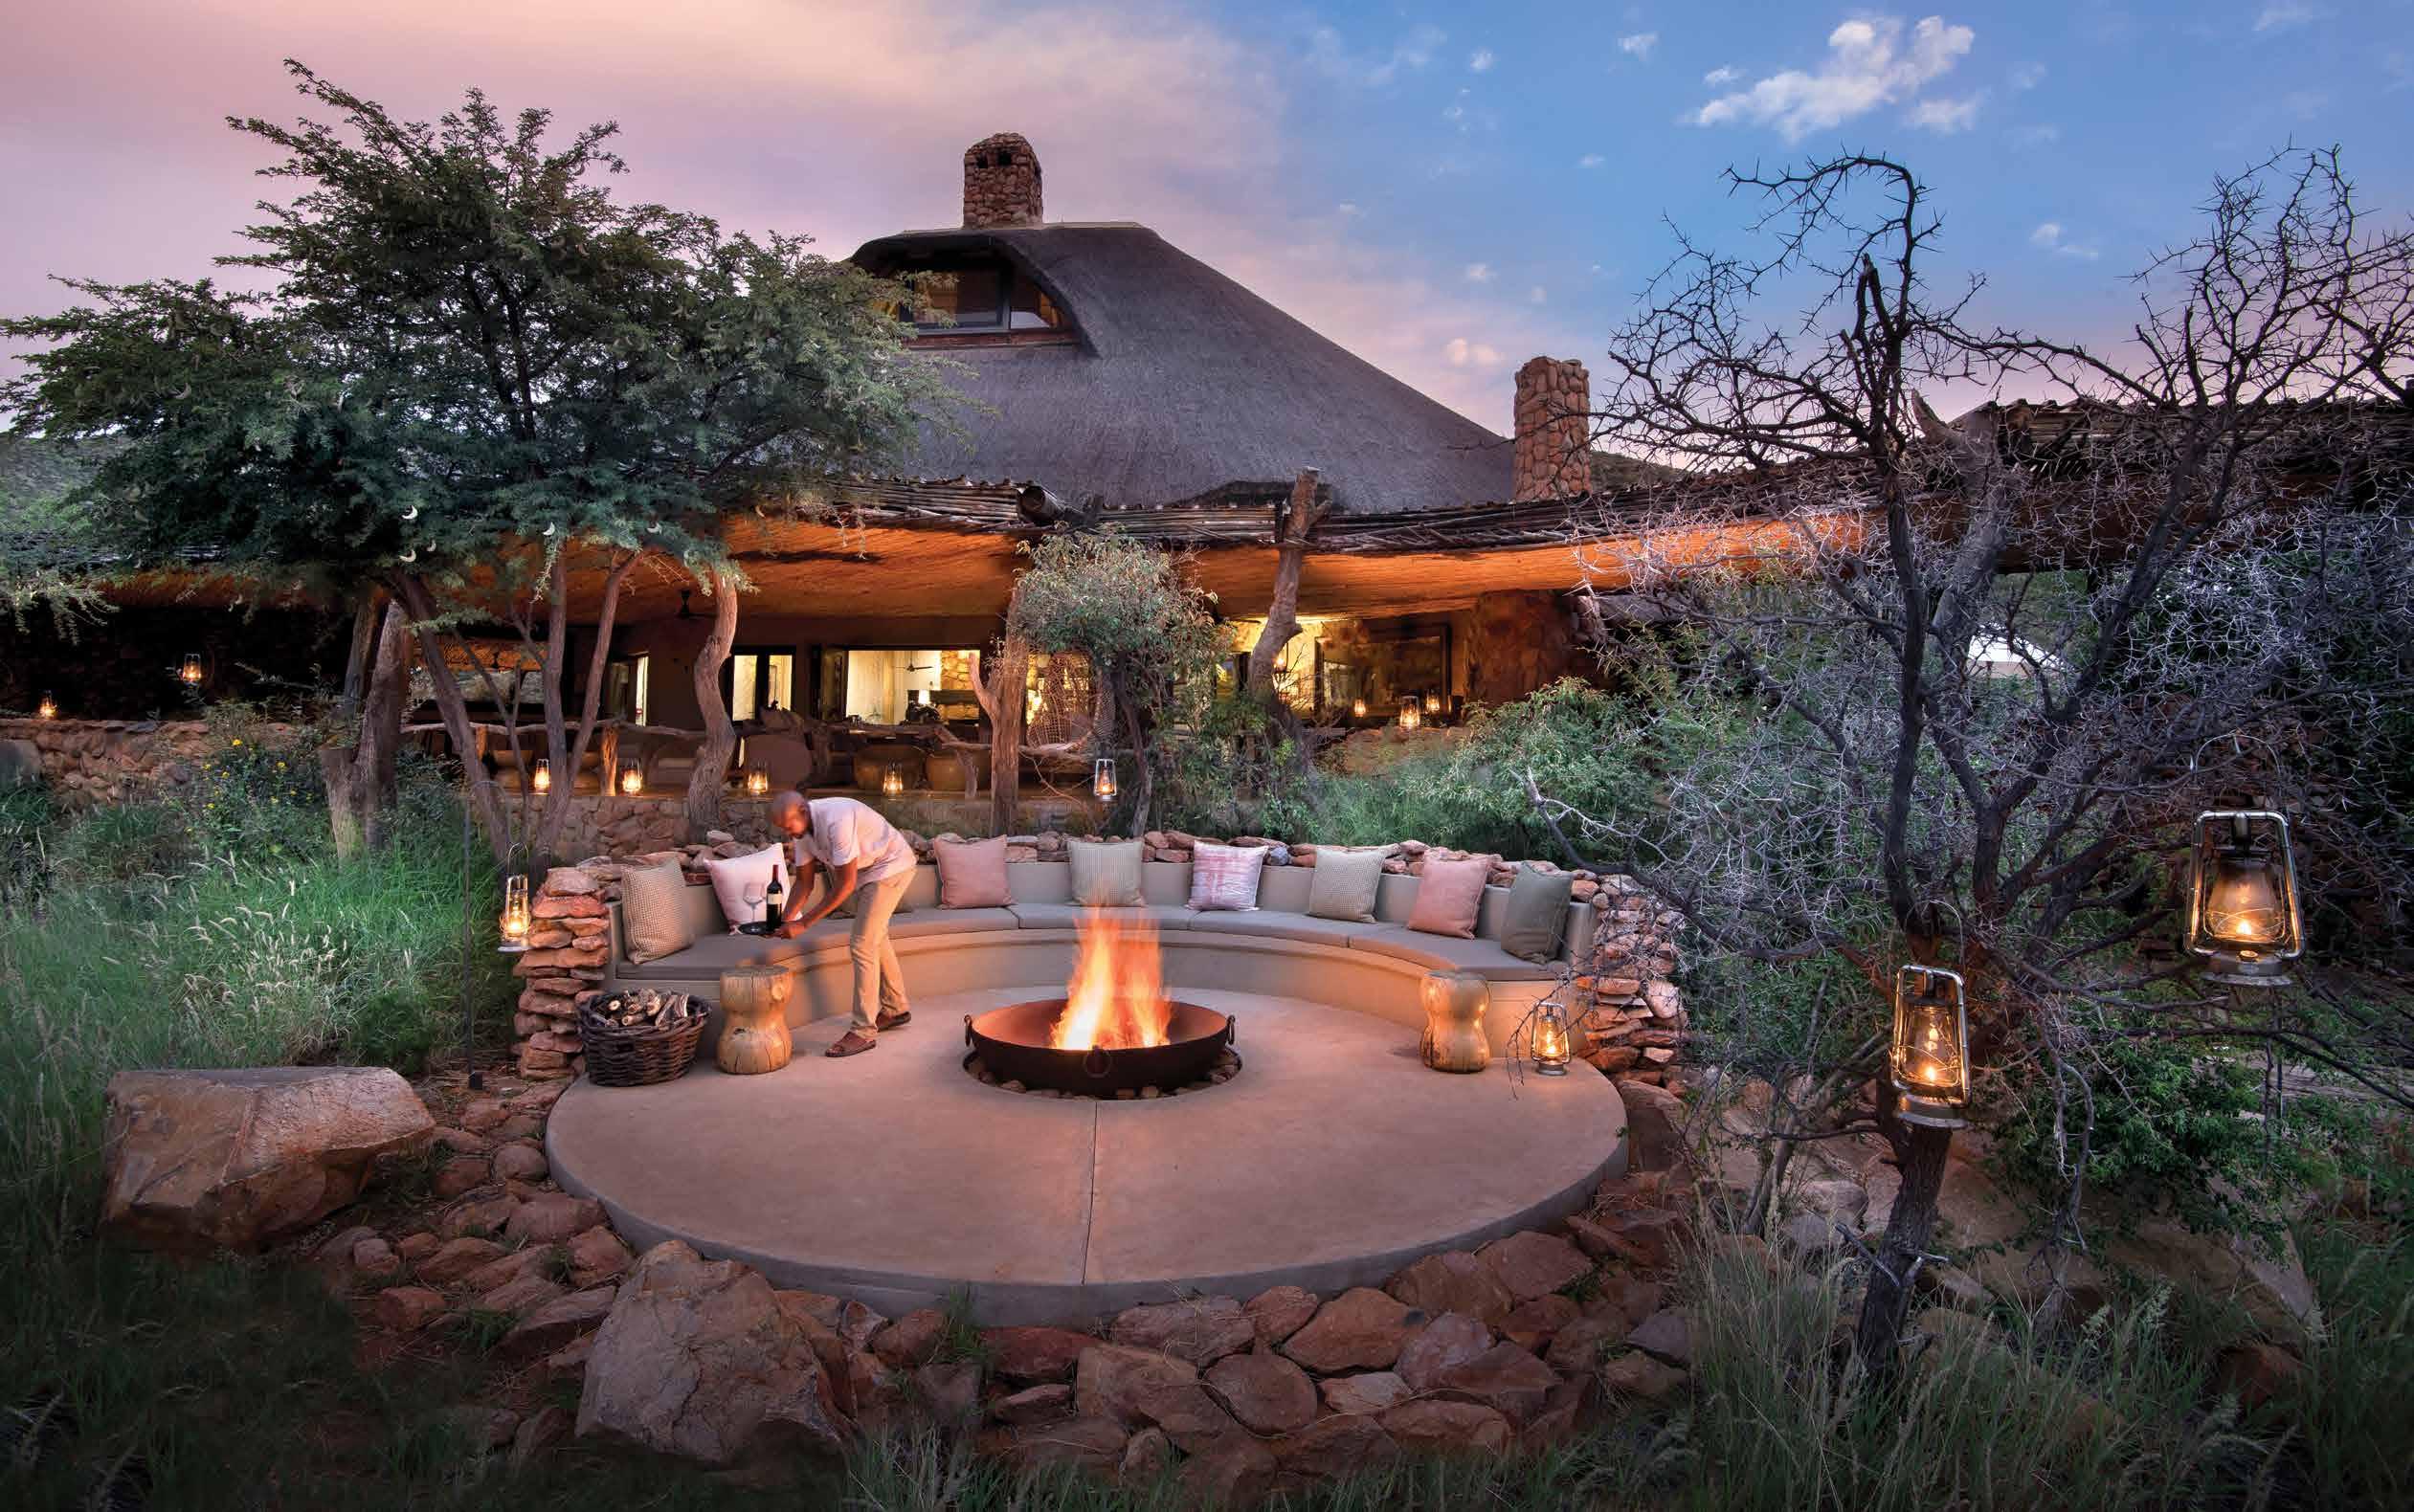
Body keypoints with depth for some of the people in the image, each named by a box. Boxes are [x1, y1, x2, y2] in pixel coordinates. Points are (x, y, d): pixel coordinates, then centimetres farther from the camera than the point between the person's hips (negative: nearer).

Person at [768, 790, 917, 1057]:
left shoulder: (836, 820, -35)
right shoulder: (800, 827, -9)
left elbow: (846, 885, -32)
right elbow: (803, 882, -1)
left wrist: (803, 924, -30)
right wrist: (784, 921, -14)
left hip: (891, 867, -9)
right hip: (864, 870, 9)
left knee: (862, 944, -13)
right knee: (876, 939, 20)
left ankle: (864, 1031, -8)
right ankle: (896, 1009, 36)